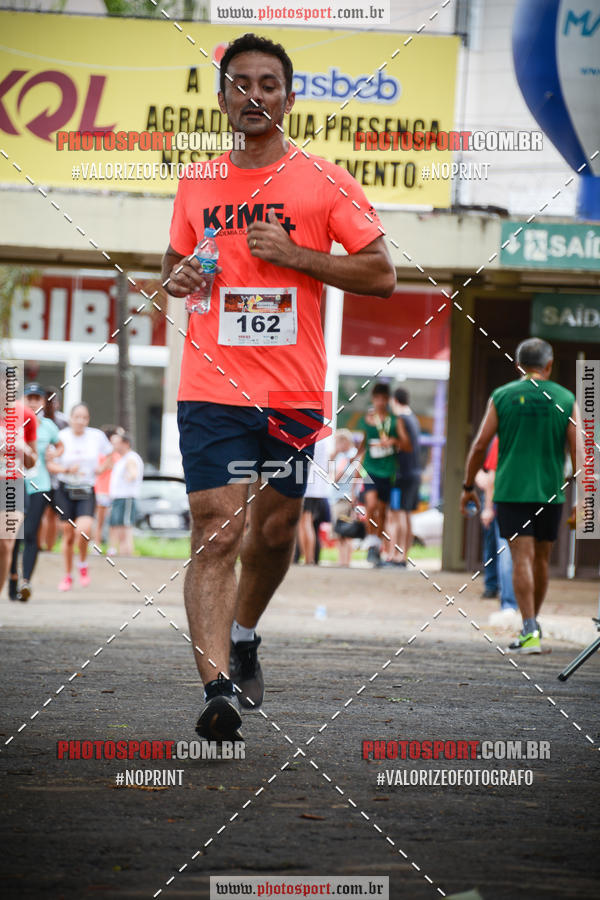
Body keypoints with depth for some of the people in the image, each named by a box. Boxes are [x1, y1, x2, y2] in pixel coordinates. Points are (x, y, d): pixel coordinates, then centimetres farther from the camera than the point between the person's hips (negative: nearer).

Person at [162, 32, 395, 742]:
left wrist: (296, 255, -12)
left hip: (295, 390, 0)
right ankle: (218, 686, -21)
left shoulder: (325, 182, 1)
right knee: (216, 530, -13)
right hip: (212, 386, 0)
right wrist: (177, 277, 0)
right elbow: (175, 261, 24)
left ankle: (242, 635, 40)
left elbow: (382, 276, -1)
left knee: (275, 530, 12)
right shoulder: (196, 185, 10)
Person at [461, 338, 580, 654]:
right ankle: (531, 626, 27)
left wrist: (468, 487, 9)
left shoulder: (502, 397, 0)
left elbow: (480, 445, -1)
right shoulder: (565, 400, 3)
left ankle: (530, 631, -17)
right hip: (550, 492, 2)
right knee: (540, 560, 15)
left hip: (511, 489, -2)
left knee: (522, 559, -6)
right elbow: (578, 449, -2)